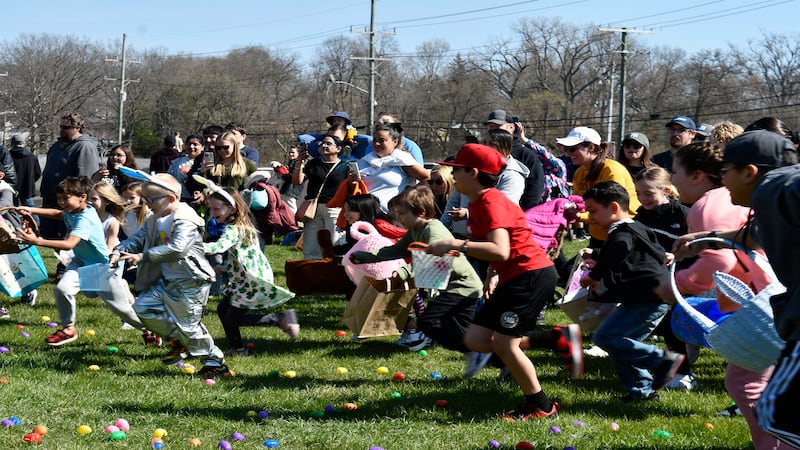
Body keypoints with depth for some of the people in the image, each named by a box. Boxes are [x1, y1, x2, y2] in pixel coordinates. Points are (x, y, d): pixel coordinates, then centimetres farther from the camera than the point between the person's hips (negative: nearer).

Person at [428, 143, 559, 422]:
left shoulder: (491, 203, -18)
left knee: (503, 342, -10)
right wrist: (493, 275, 8)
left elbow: (500, 251, -31)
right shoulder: (476, 204, 12)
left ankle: (541, 407, 4)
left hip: (533, 275, -10)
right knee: (475, 340, 6)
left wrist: (456, 245, -30)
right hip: (512, 278, 10)